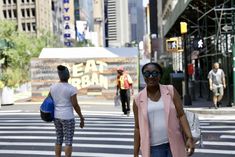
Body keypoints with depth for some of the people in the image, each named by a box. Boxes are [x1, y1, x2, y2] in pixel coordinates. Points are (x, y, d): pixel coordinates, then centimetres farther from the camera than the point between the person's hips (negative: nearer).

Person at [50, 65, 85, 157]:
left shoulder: (53, 87, 0)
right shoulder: (71, 89, -17)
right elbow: (75, 105, -15)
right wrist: (82, 118, -5)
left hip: (57, 116, 6)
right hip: (67, 118, -6)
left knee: (59, 140, 16)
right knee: (68, 142, 3)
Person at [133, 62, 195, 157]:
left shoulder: (171, 91, 1)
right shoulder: (138, 99, 1)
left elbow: (181, 115, -1)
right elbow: (138, 128, 5)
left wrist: (189, 137, -13)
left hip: (175, 144, 0)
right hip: (153, 148, 0)